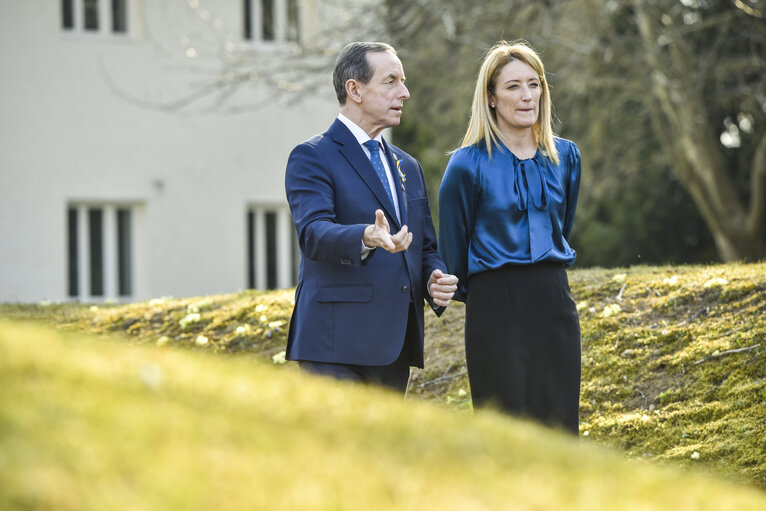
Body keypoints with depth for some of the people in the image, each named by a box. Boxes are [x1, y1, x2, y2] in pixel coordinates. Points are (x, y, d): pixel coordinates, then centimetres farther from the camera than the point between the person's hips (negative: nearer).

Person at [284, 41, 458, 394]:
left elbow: (426, 248, 25)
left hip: (395, 347, 7)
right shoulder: (311, 158, -2)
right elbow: (313, 233, -19)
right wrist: (367, 238, -39)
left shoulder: (407, 167, 22)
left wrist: (435, 279, 1)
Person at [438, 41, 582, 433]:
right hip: (496, 308, -4)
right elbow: (452, 246, 3)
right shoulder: (469, 164, -5)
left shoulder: (564, 157, 9)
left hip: (554, 301, 4)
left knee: (560, 427, 3)